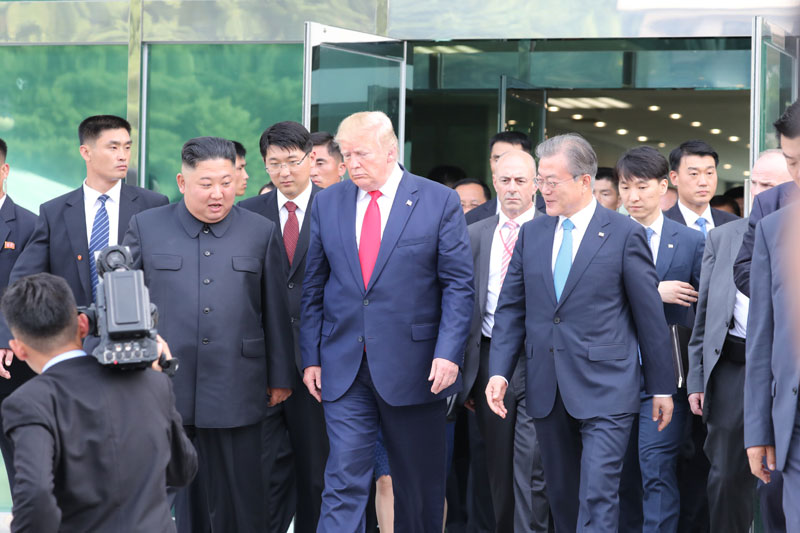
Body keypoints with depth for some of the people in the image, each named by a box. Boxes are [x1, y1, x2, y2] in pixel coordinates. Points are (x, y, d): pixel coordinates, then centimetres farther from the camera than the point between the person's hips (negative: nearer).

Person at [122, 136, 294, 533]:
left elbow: (276, 312, 9)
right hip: (163, 388, 0)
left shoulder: (261, 233, 7)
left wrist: (280, 379, 9)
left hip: (236, 392, 0)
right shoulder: (146, 227, 6)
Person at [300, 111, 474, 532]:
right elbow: (314, 287, 10)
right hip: (344, 368, 2)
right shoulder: (327, 203, 7)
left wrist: (448, 353, -13)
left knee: (419, 486, 9)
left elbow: (458, 284, -4)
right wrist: (311, 356, 5)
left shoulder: (440, 201, -2)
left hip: (413, 367, -2)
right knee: (344, 480, -5)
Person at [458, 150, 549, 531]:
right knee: (498, 467, 12)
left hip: (535, 360, -4)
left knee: (531, 466, -9)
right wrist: (463, 373, 8)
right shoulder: (475, 235, 11)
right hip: (489, 359, 4)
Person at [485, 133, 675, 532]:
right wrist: (499, 371, -1)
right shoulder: (531, 234, 10)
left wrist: (662, 387, 1)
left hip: (605, 389, -5)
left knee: (597, 498, -11)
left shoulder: (624, 234, -4)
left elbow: (650, 315, -1)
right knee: (561, 497, 12)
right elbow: (510, 308, 11)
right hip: (548, 391, 5)